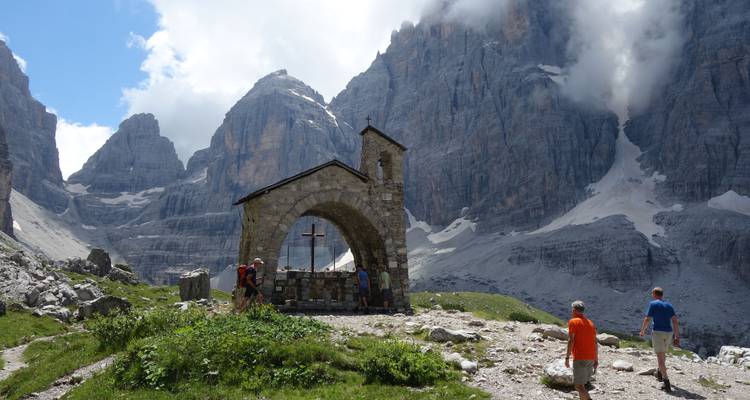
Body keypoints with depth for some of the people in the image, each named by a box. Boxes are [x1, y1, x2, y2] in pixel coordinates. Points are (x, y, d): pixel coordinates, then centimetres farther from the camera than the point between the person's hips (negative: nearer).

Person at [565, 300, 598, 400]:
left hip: (579, 358, -7)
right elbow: (595, 343, 14)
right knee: (582, 384, 18)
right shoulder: (590, 323, 14)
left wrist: (567, 357, -11)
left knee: (579, 386, -8)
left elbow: (571, 340, -13)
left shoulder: (573, 322, -5)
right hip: (591, 358, 7)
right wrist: (596, 360, 18)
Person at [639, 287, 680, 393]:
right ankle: (660, 373, 45)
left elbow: (647, 319, -9)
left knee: (660, 357, -6)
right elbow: (675, 321, 4)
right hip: (668, 333, 6)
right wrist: (677, 336, 6)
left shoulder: (653, 304, -5)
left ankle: (666, 382, -16)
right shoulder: (668, 305, 11)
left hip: (657, 332, -6)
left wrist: (642, 331, 5)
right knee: (662, 353, 26)